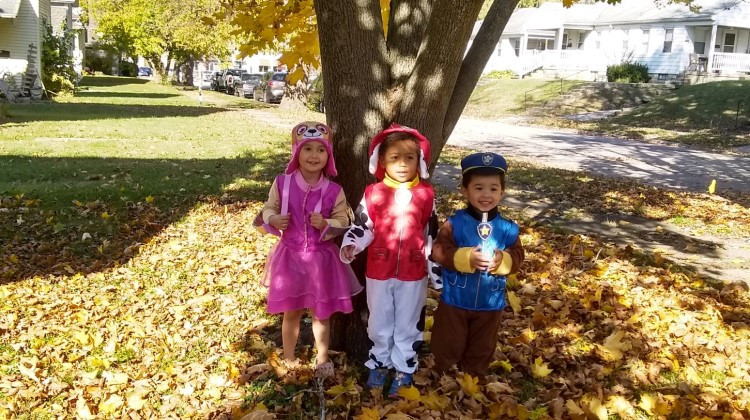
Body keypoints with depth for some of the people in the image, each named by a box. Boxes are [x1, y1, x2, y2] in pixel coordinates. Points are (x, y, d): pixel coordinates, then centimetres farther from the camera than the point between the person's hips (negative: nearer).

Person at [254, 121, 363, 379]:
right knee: (291, 312, 15)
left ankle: (322, 359, 35)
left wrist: (325, 224, -22)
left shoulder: (333, 191, -10)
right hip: (290, 256, 0)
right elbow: (268, 209, 4)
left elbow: (343, 222, -4)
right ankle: (289, 359, 35)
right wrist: (273, 220, -17)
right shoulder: (282, 183, -8)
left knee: (320, 313, 14)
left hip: (321, 258, 0)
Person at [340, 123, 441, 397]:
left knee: (408, 325, 14)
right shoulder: (373, 193, -6)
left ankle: (404, 370, 33)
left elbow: (432, 235, 4)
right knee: (379, 323, 17)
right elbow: (362, 226, -1)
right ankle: (379, 364, 38)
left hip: (413, 274, 0)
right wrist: (350, 245, -21)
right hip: (379, 272, 0)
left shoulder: (426, 194, -3)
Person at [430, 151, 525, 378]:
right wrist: (466, 258, -31)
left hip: (490, 303, 3)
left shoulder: (508, 228, -6)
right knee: (448, 343, 16)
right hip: (455, 300, -2)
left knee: (482, 346, 21)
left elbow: (517, 255, -4)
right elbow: (439, 252, -18)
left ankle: (474, 376, 44)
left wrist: (503, 261, -25)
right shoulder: (454, 223, -15)